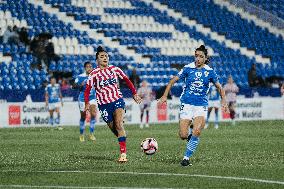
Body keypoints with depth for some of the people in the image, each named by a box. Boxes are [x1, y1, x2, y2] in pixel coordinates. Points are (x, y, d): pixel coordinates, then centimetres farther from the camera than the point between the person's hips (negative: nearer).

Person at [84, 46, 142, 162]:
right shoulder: (94, 74, -4)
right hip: (104, 105, 0)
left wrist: (134, 94, 10)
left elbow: (127, 80, 14)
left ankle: (123, 153, -24)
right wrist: (87, 103, -19)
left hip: (117, 100, 0)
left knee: (119, 125, -19)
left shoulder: (114, 69, 3)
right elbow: (87, 89, -5)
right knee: (114, 129, 0)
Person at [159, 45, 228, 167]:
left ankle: (186, 157, -7)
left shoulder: (209, 71, 3)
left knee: (196, 132, -21)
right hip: (186, 104, 0)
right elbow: (173, 80, 4)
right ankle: (190, 137, 30)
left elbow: (218, 86, 16)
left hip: (201, 105, 0)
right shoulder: (188, 68, 0)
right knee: (183, 136, -8)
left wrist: (223, 100, 2)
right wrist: (165, 96, -4)